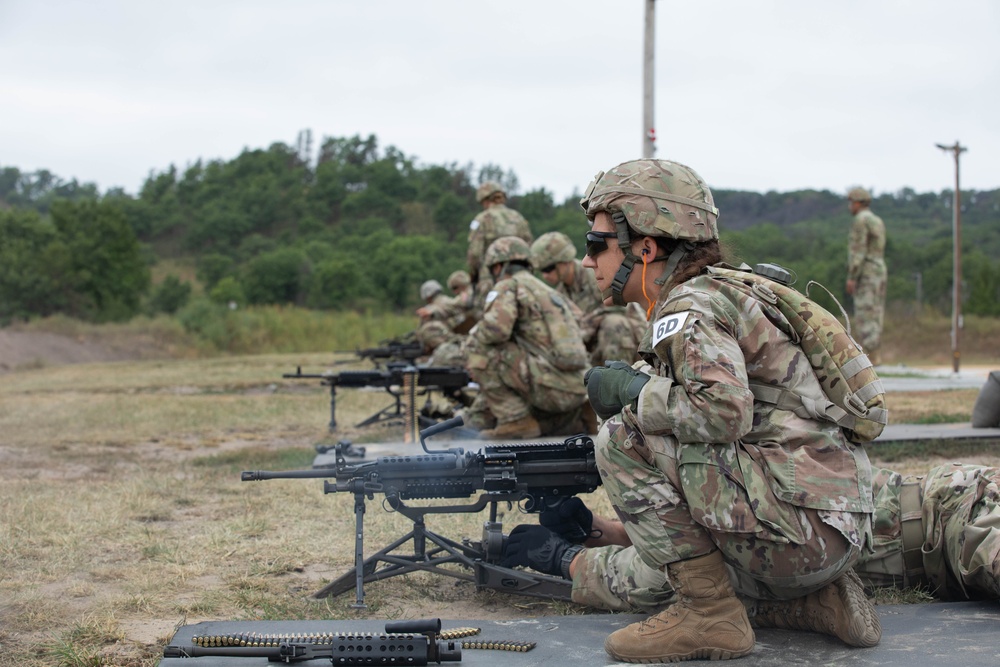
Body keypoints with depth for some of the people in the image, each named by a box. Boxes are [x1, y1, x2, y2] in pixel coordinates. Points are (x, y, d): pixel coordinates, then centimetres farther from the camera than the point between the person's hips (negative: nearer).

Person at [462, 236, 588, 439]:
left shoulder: (508, 286, -1)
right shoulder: (550, 291, 26)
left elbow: (495, 329, -20)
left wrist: (473, 337, 4)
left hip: (550, 386, -9)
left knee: (479, 350, -5)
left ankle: (515, 420, -5)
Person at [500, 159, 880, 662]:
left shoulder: (691, 304, -11)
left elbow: (725, 412, -31)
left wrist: (631, 388, -12)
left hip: (804, 521, -10)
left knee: (623, 437, -13)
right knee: (642, 568, 22)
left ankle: (710, 613, -9)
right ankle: (819, 600, 14)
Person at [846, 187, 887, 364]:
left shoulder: (860, 220, -12)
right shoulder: (877, 221, 19)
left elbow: (858, 250, -19)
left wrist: (851, 277, -19)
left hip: (865, 274, -9)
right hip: (878, 273, 9)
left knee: (865, 316, -9)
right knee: (873, 316, 8)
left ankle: (869, 357, -12)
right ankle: (873, 356, 7)